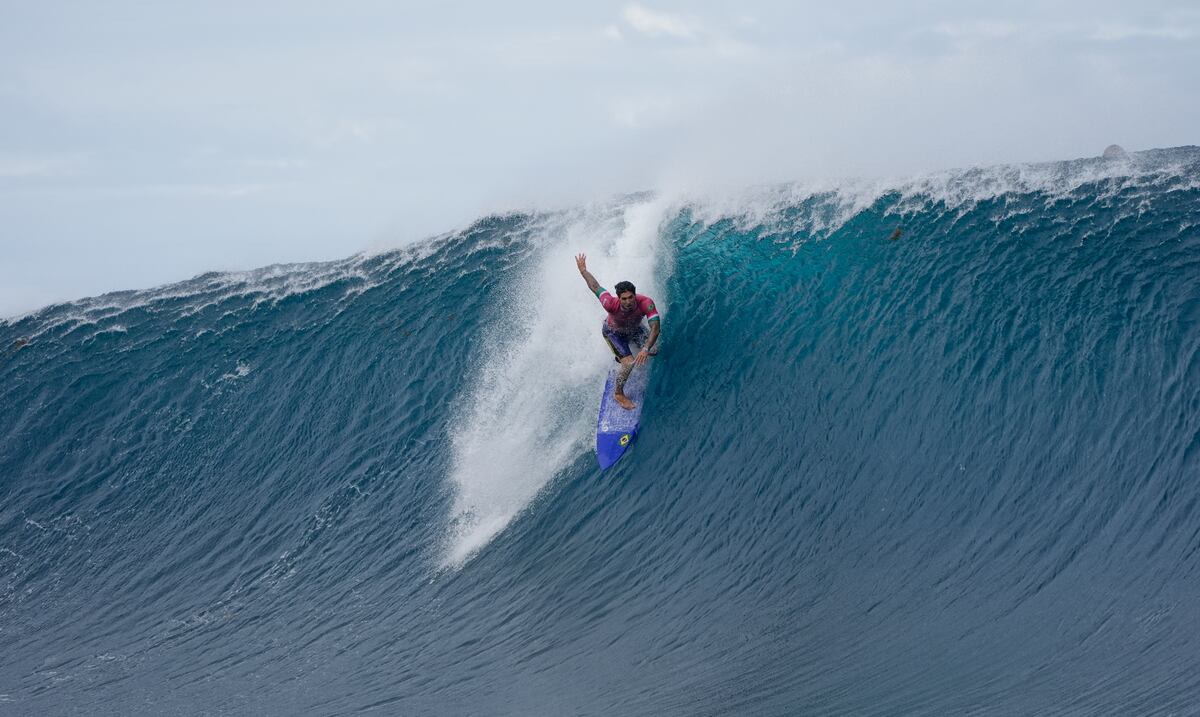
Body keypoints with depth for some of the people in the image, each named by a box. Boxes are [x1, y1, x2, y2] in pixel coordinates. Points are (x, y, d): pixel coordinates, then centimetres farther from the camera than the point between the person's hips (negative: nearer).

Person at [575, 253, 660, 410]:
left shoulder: (646, 303, -41)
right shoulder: (611, 304, -44)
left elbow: (655, 328, -45)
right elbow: (595, 286, -28)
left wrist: (646, 348, -59)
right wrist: (583, 271, -11)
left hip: (635, 328, 3)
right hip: (613, 332, -3)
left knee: (653, 351, -11)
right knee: (629, 363, -19)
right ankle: (618, 394, 7)